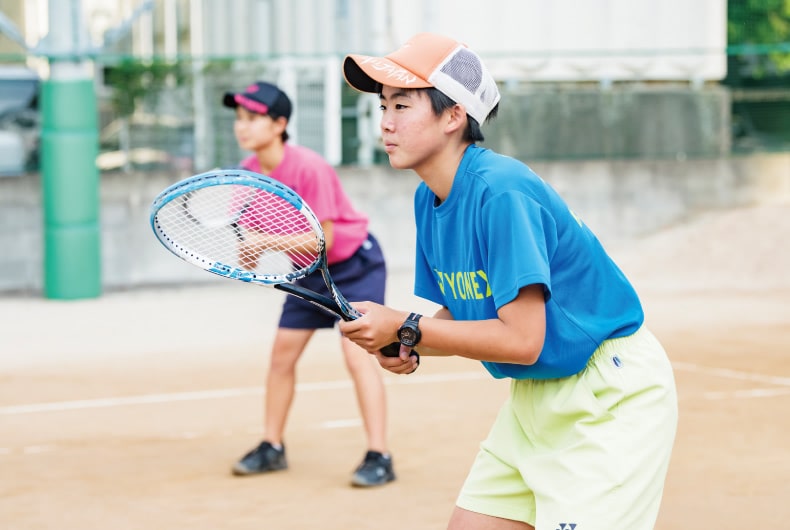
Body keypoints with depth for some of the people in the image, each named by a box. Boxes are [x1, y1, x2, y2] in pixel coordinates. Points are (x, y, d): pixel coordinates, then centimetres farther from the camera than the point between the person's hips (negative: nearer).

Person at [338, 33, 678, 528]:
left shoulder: (501, 193, -26)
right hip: (534, 394, 9)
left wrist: (407, 329, -23)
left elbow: (522, 340, -28)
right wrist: (408, 347, -9)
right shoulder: (429, 200, 1)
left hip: (612, 398, -9)